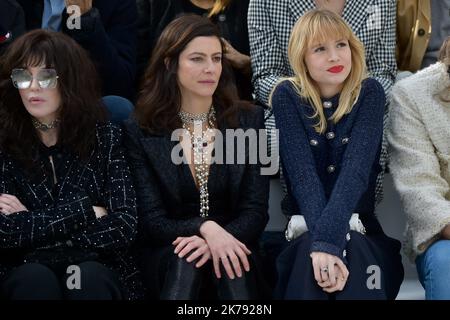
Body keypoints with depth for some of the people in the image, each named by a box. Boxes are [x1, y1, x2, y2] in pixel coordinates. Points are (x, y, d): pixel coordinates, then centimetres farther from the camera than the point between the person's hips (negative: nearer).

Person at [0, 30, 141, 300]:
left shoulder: (105, 137, 3)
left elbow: (125, 226, -7)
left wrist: (32, 224, -10)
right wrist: (85, 211, -10)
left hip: (96, 268, 0)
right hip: (25, 270, 0)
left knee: (88, 278, -32)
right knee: (36, 279, -32)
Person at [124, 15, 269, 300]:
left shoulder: (249, 120, 4)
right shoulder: (141, 131, 0)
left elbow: (255, 212, -1)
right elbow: (151, 222, -5)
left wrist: (219, 238, -23)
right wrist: (205, 228, -25)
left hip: (231, 247, 1)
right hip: (167, 257, 0)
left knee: (231, 263, -34)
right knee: (185, 257, -34)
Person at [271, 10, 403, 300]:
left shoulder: (369, 93, -4)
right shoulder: (287, 97, -4)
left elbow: (356, 169, -19)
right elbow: (302, 173, -16)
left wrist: (330, 239, -35)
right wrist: (319, 241, -33)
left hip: (358, 228, 0)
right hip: (306, 229, 0)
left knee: (353, 252, -33)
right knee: (309, 255, -33)